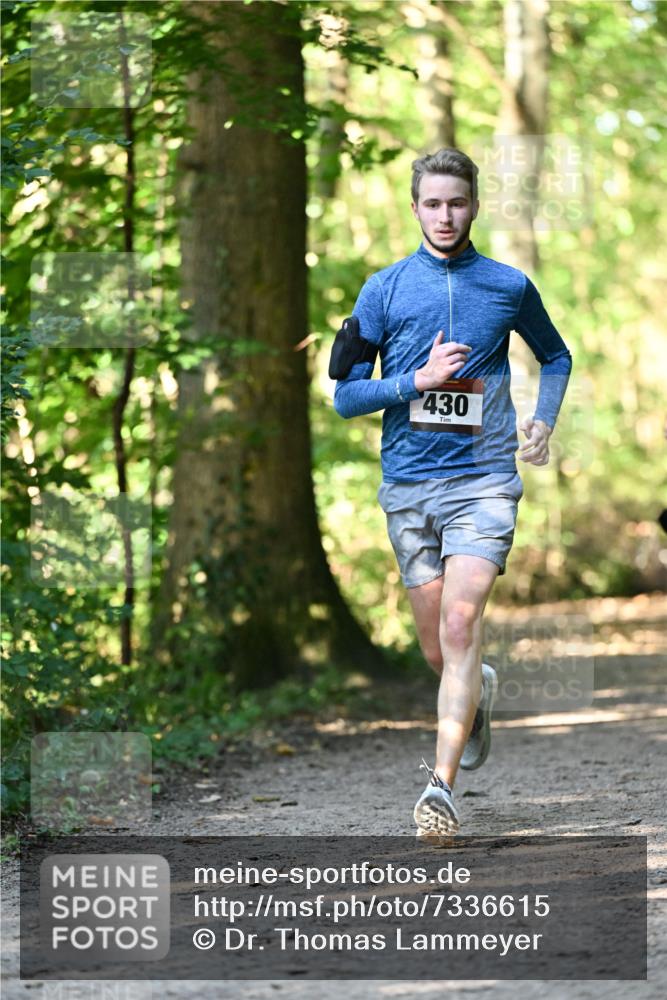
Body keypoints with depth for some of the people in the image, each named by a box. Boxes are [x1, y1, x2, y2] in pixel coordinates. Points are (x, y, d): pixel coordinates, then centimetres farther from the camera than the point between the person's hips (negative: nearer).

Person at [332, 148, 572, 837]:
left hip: (483, 478, -2)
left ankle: (442, 782, -21)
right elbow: (345, 395, 3)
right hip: (408, 484, 2)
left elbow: (555, 357, 25)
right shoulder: (385, 289, 4)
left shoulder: (509, 287, 6)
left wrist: (543, 423, 9)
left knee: (460, 623, -19)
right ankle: (479, 692, 43)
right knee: (436, 647, 7)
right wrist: (419, 379, -11)